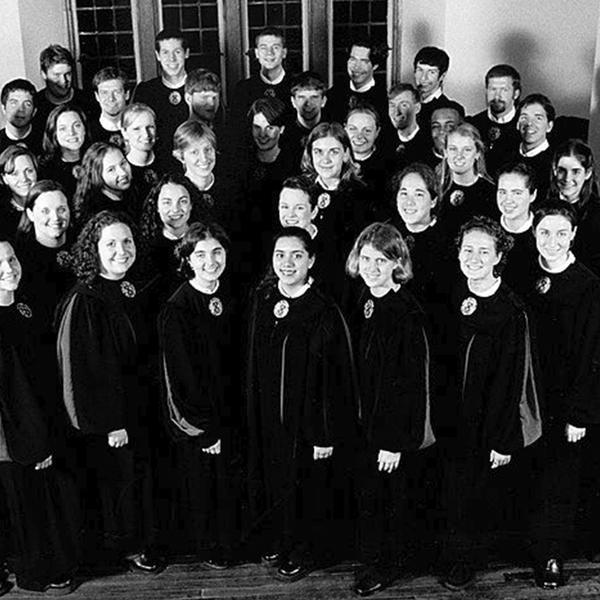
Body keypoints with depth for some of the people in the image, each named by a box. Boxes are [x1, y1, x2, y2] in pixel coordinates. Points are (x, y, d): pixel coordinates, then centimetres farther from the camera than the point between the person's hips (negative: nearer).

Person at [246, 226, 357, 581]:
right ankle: (276, 541, 40)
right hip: (268, 417, 5)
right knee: (272, 479, 18)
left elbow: (333, 379, -16)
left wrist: (327, 435, -16)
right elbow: (256, 364, 8)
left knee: (307, 484, 10)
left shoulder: (324, 312, -18)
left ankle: (306, 551, 32)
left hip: (309, 418, -5)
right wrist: (256, 412, 10)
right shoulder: (262, 299, -1)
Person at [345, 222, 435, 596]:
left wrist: (395, 441, -19)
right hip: (367, 418, 7)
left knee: (387, 496, 7)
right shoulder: (364, 302, 4)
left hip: (394, 424, -7)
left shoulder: (406, 313, -19)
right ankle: (372, 559, 36)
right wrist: (360, 421, 12)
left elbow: (410, 381, -19)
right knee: (368, 492, 17)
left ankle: (387, 566, 26)